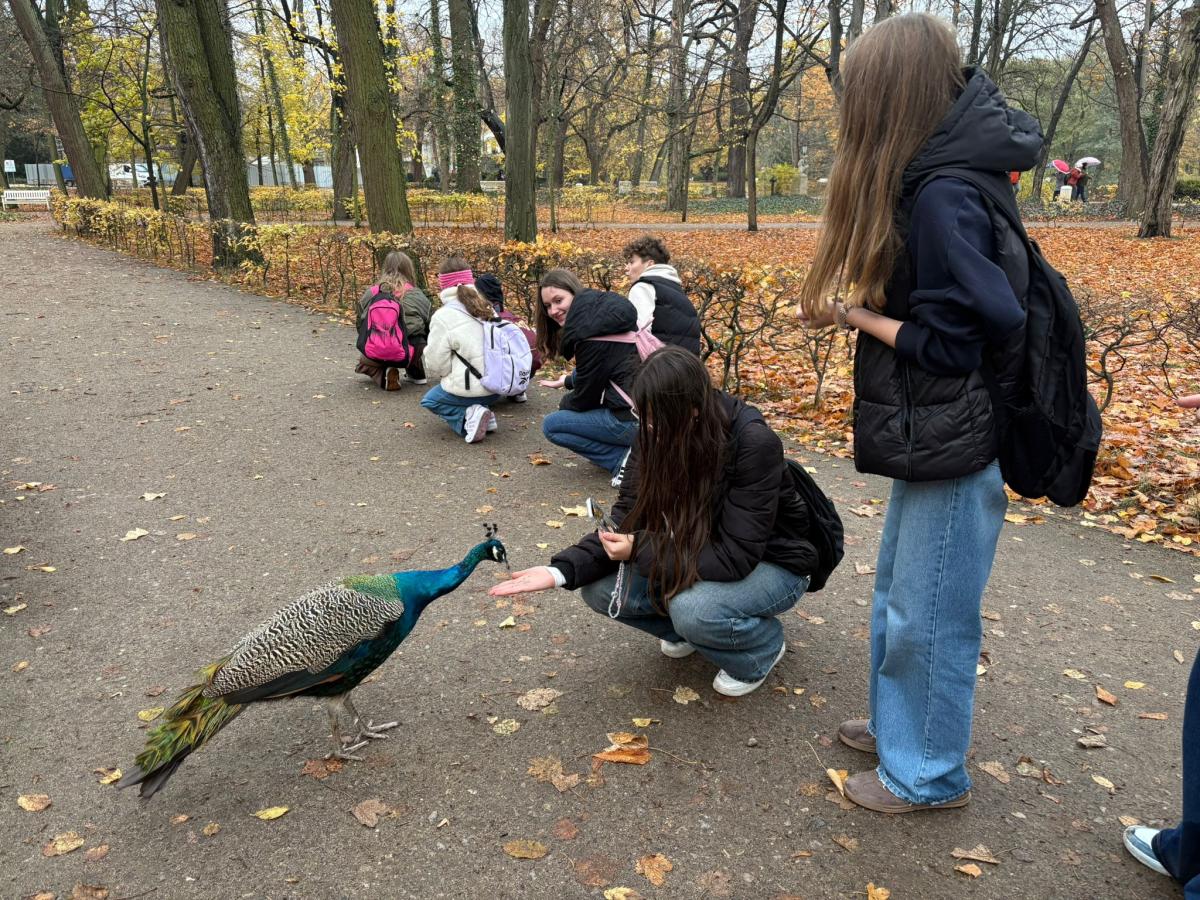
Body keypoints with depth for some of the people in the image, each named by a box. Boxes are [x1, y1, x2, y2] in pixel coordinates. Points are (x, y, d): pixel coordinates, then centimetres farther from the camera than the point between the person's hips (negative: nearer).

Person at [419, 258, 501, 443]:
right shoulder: (487, 308, 7)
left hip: (470, 390, -6)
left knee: (429, 400, 23)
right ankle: (484, 415, 8)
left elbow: (435, 364, -9)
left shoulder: (443, 316, -10)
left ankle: (467, 418, -5)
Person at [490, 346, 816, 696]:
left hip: (770, 563, -5)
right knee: (600, 587, -15)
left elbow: (736, 556, -30)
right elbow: (627, 520, -11)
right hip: (699, 557, 5)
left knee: (691, 607, -35)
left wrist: (640, 550, -31)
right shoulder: (656, 435, -14)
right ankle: (689, 630, 11)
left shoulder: (754, 443, -31)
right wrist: (562, 570, -26)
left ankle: (765, 645, -1)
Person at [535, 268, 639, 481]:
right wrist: (568, 381, 40)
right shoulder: (605, 308, 13)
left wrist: (564, 405, 14)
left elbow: (586, 394, -7)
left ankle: (624, 459, -6)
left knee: (551, 425, 4)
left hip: (633, 418, -9)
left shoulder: (591, 332, -15)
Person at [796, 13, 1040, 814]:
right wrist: (860, 307, -2)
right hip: (930, 433, 10)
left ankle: (930, 773, 26)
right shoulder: (934, 180, 9)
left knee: (928, 615, 6)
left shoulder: (943, 198, -21)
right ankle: (899, 724, 41)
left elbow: (953, 340, -22)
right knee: (898, 594, 22)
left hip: (955, 443, -10)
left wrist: (853, 315, -12)